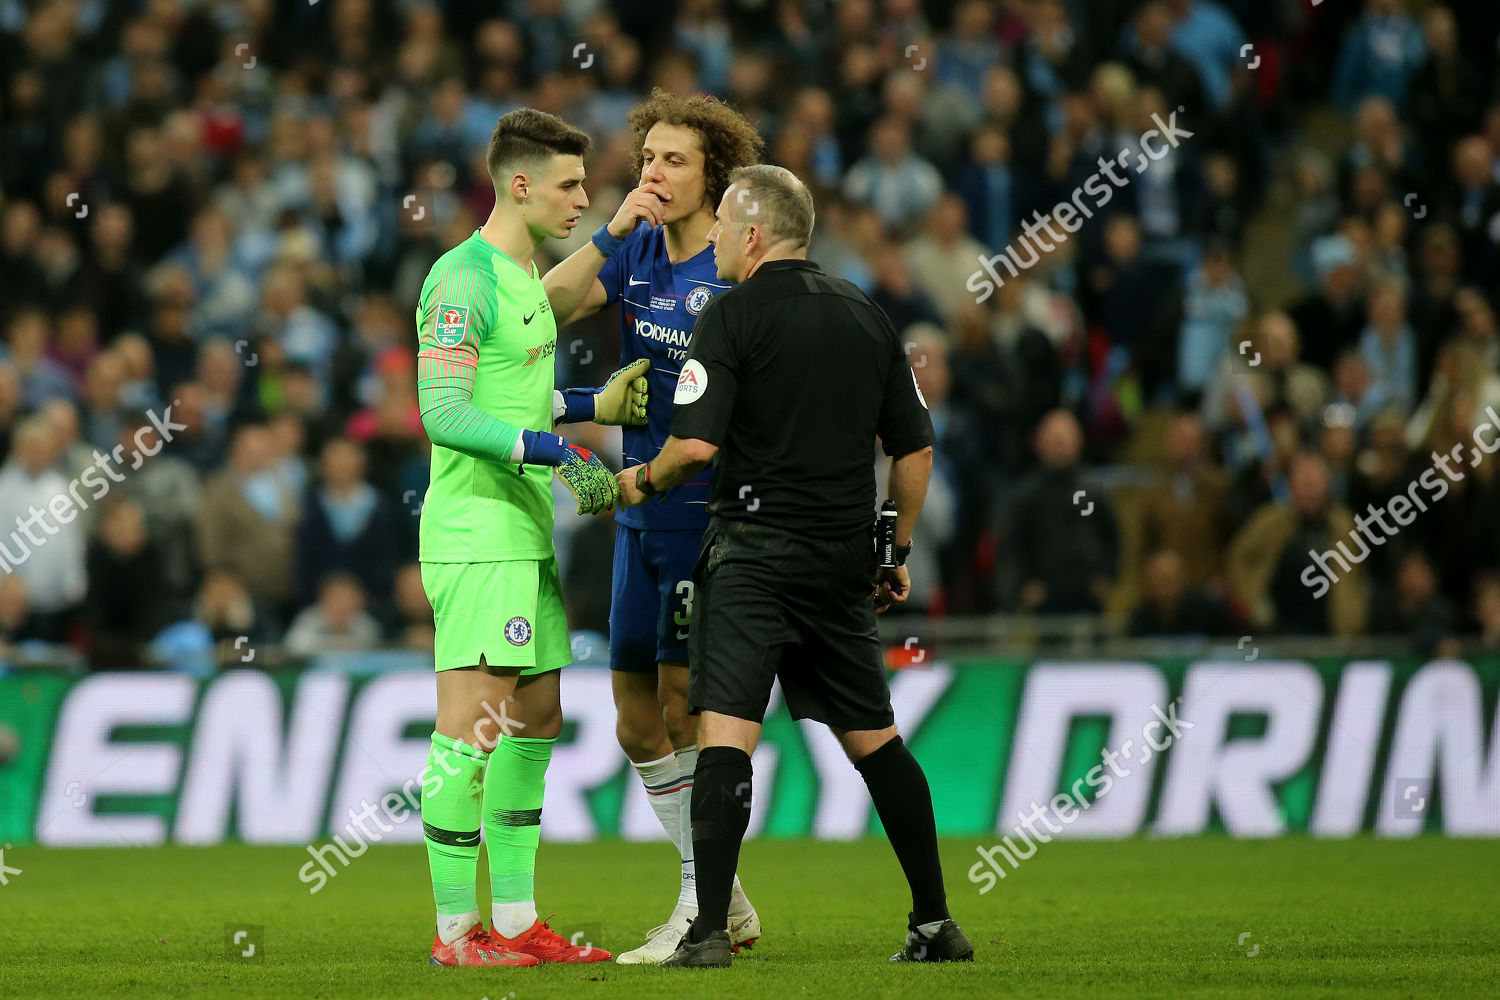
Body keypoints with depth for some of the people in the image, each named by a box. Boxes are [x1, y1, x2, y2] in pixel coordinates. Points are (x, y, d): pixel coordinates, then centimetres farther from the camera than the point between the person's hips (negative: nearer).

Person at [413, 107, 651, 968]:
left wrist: (593, 406, 14)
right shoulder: (463, 279, -13)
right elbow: (445, 411, -20)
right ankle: (456, 929, -6)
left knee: (535, 720, 11)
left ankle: (517, 921, 15)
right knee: (472, 726, -9)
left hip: (526, 531, 10)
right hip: (476, 531, -10)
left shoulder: (526, 275, 17)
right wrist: (554, 449, -25)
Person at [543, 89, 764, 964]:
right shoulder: (639, 251, 9)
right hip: (641, 516, 8)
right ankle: (727, 903, 21)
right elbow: (549, 308, -1)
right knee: (638, 722, 10)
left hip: (708, 511, -8)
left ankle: (700, 908, -2)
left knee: (685, 708, -9)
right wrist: (615, 228, -11)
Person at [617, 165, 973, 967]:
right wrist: (898, 551, 23)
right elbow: (914, 447, 14)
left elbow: (697, 442, -15)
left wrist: (644, 481, 4)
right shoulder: (866, 316, 11)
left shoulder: (733, 316, -7)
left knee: (725, 732, -9)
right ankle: (935, 923, 13)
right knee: (873, 736, 13)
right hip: (843, 561, 6)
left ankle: (709, 931, -16)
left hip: (753, 553, -6)